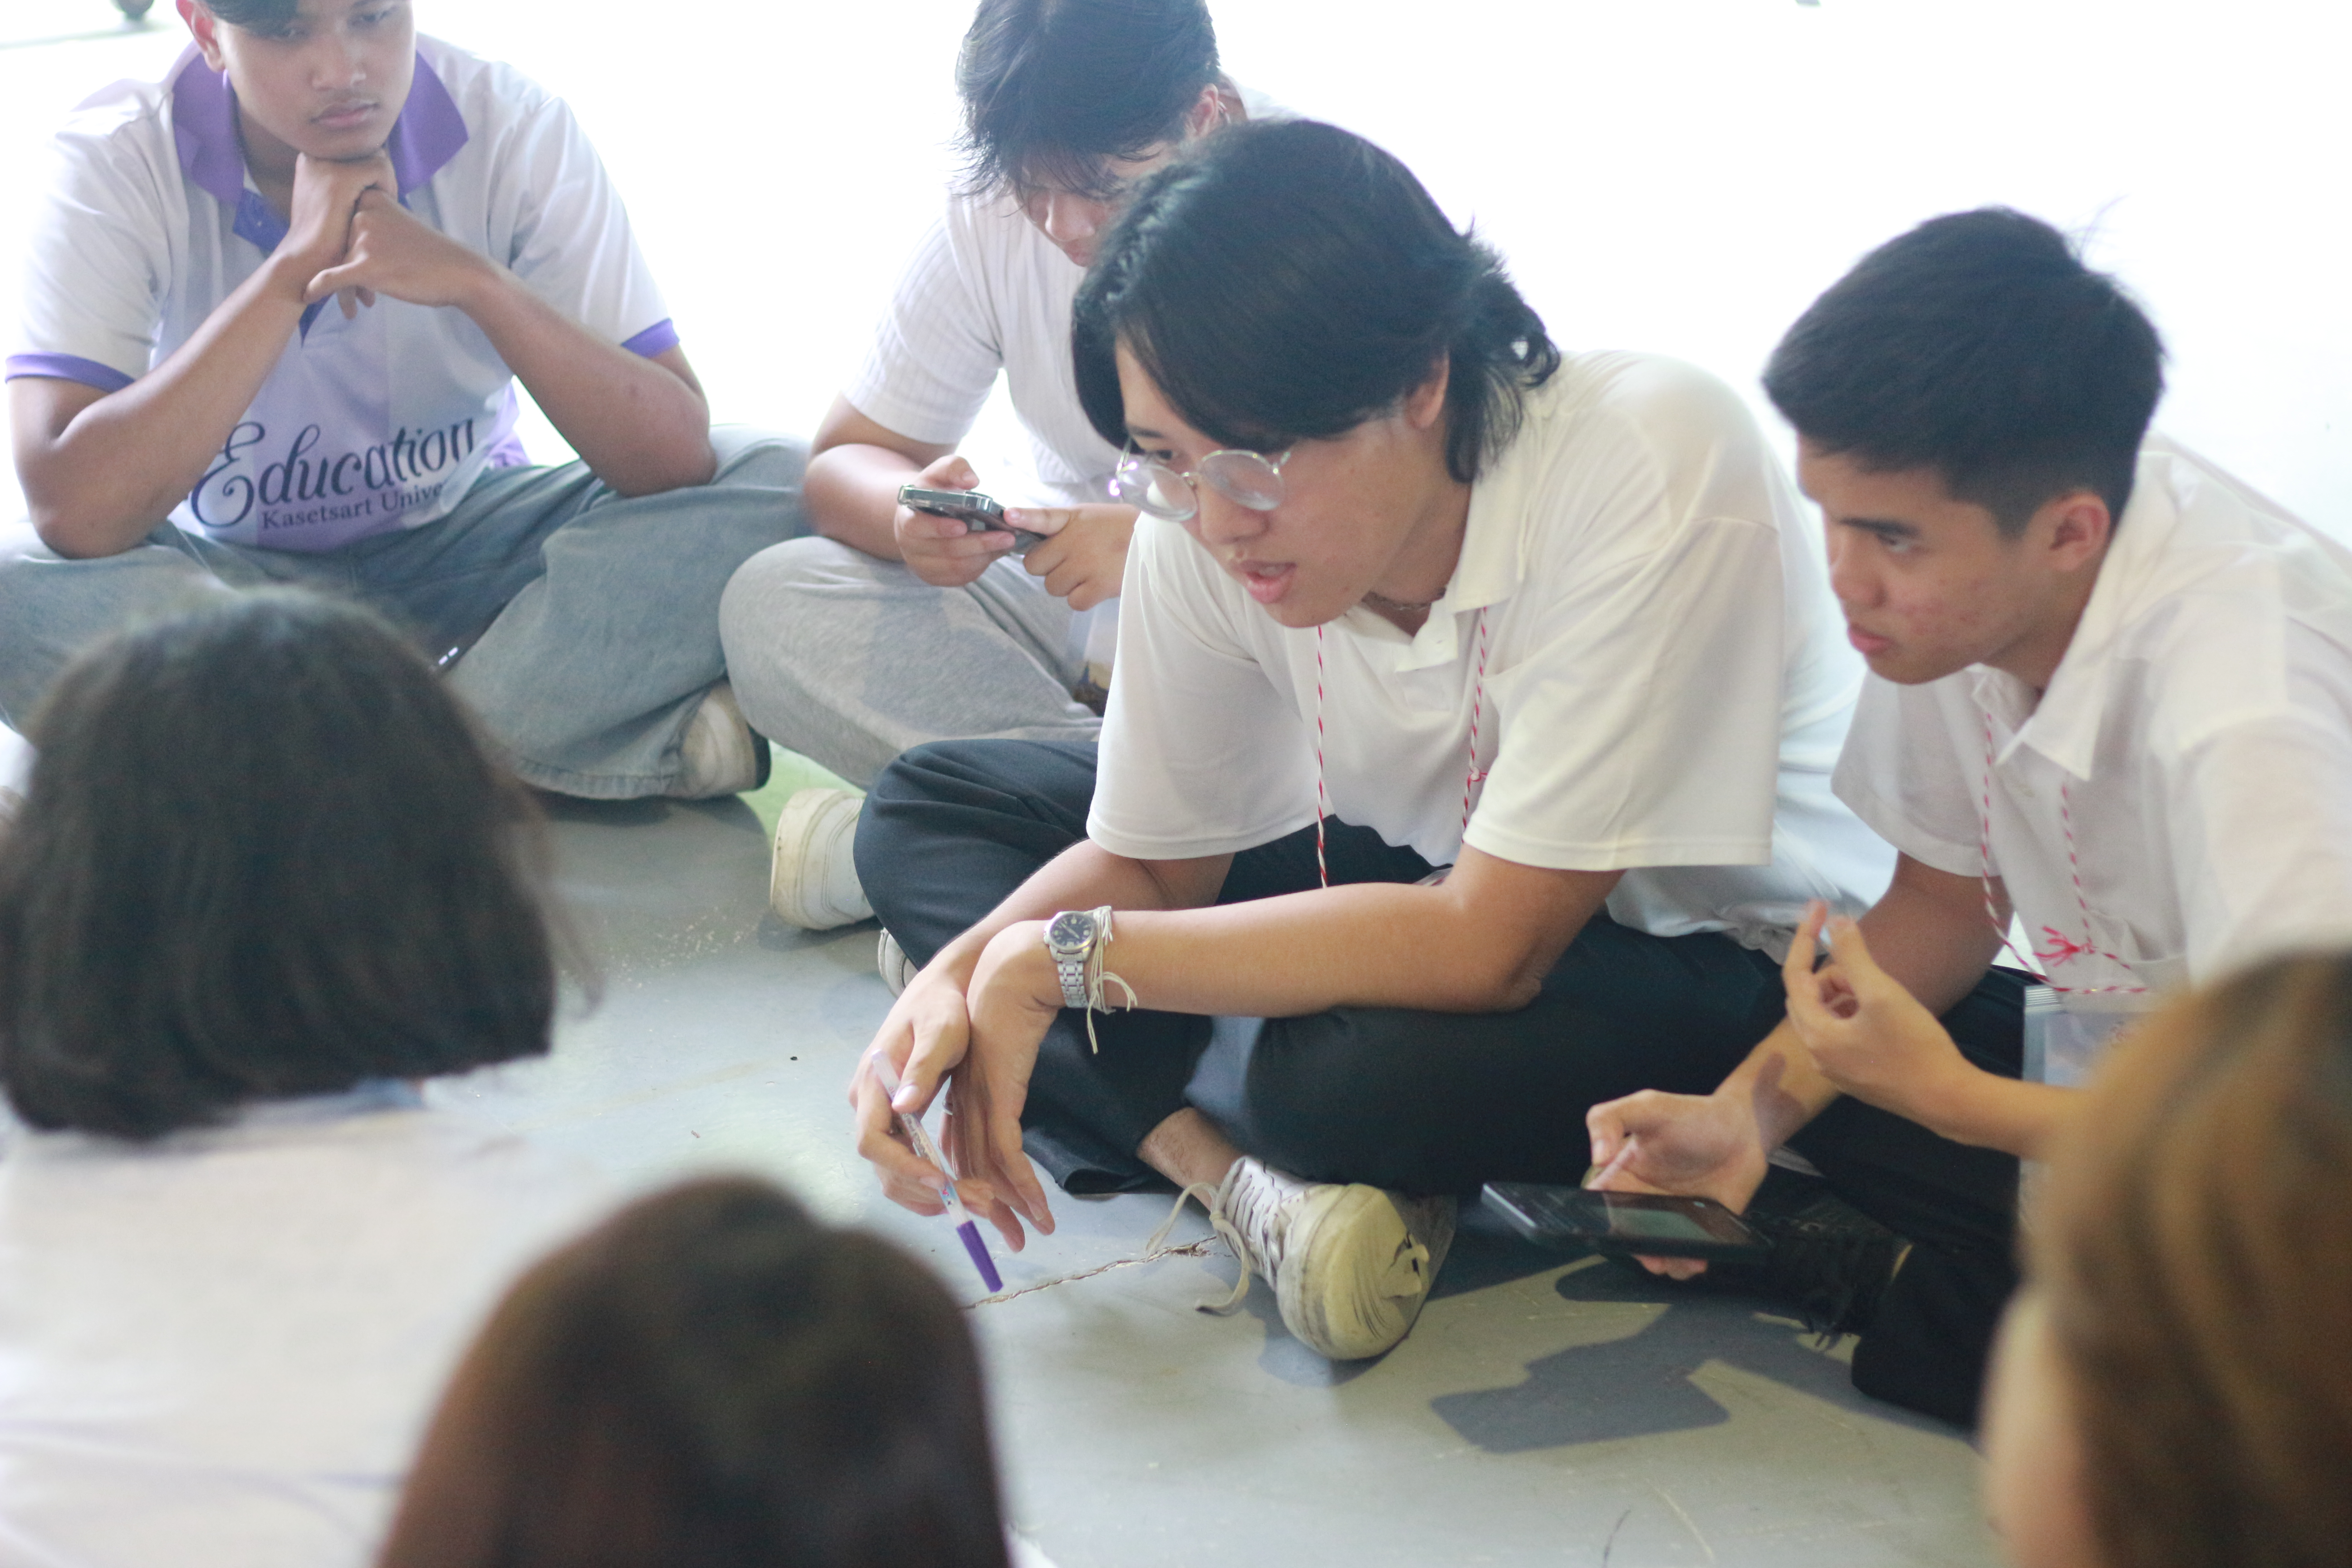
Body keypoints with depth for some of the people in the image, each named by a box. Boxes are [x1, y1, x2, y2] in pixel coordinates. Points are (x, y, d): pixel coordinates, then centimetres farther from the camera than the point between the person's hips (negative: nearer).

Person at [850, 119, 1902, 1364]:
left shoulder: (1649, 467, -33)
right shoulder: (1206, 525, -17)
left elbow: (1492, 948, -32)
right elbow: (1154, 858, -1)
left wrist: (1064, 957, -29)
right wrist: (964, 978, -24)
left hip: (1729, 951, -7)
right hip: (1430, 872, 7)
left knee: (1347, 1072, -38)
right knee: (926, 806, -2)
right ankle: (1240, 1172, -20)